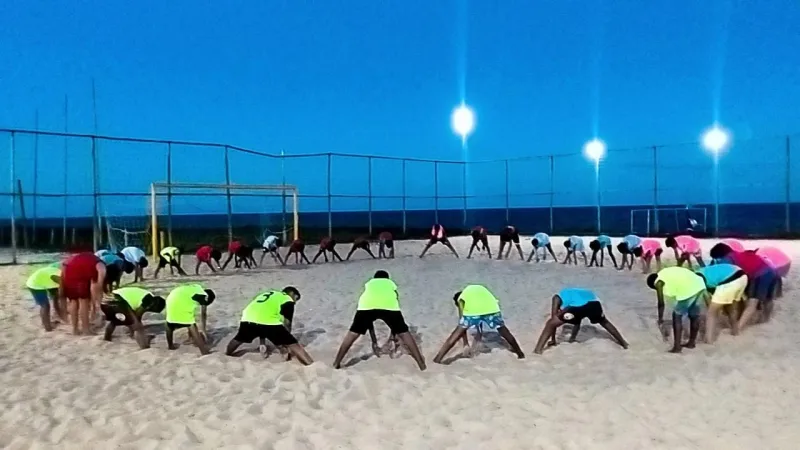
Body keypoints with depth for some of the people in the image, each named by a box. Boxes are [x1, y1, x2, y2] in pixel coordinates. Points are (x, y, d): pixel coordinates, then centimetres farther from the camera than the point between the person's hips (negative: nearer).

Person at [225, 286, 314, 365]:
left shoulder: (267, 294, 38)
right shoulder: (288, 301, 20)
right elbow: (287, 324, 17)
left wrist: (262, 342, 47)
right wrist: (288, 349, 26)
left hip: (248, 318, 6)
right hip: (269, 322, -5)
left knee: (239, 339, 36)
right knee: (293, 344, 2)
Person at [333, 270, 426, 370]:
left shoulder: (369, 284, 42)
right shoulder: (391, 284, 40)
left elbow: (368, 318, 42)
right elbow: (395, 319, 40)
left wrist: (374, 341, 47)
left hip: (367, 304, 1)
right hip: (389, 304, 0)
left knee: (354, 332, 22)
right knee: (403, 332, 18)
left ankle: (336, 363, 26)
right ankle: (422, 364, 17)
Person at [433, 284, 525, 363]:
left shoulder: (461, 298, 32)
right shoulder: (479, 289, 43)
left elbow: (463, 320, 27)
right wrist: (478, 337, 51)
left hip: (472, 310, -3)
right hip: (491, 307, 3)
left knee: (456, 335, 13)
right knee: (503, 330, 28)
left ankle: (436, 360, 10)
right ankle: (520, 354, 44)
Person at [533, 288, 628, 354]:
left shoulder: (557, 297, 30)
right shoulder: (574, 294, 44)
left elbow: (553, 318, 23)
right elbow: (577, 321, 48)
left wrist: (553, 340, 30)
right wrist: (573, 337, 58)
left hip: (579, 305, -6)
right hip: (593, 302, 6)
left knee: (550, 323, 4)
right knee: (604, 322, 37)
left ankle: (538, 349, -8)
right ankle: (623, 342, 51)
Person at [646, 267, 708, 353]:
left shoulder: (658, 282, 10)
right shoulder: (669, 273, 31)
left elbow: (661, 303, 11)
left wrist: (660, 321, 20)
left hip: (687, 290, -8)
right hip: (699, 285, 8)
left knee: (677, 316, 7)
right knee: (694, 315, 21)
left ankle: (677, 347, 9)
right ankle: (691, 343, 35)